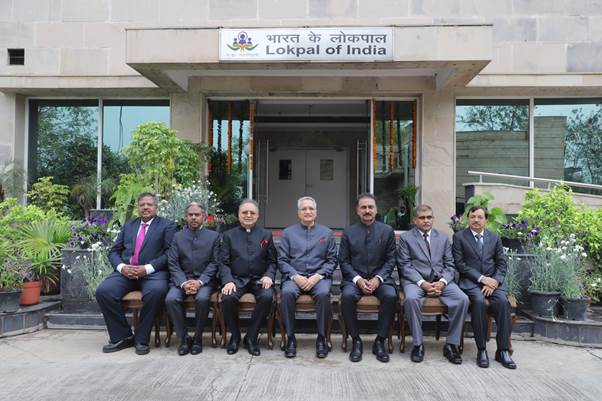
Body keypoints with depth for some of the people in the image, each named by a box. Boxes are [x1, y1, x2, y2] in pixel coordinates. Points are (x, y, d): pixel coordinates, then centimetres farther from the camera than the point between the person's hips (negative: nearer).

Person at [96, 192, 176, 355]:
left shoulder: (167, 225, 9)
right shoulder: (128, 225, 23)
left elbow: (169, 253, -3)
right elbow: (114, 251, 17)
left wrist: (147, 268, -16)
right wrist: (121, 267, -5)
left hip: (153, 272, -4)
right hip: (125, 271, 4)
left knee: (156, 291, -35)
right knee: (103, 291, -22)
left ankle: (141, 339, -15)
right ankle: (122, 337, -5)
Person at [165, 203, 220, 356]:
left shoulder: (213, 236, 9)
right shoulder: (177, 236, 12)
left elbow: (214, 263, 1)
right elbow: (173, 263, 4)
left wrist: (199, 282, -14)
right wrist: (183, 283, -13)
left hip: (204, 280, -2)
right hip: (181, 279, 2)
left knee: (202, 299, -32)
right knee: (170, 299, -27)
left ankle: (197, 338, -10)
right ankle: (184, 338, -10)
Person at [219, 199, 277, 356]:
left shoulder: (266, 235, 12)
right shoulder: (229, 235, 11)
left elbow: (272, 261, 10)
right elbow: (224, 262, 4)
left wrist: (268, 276, -10)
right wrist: (228, 281, -13)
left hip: (259, 279, 0)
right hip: (236, 279, 0)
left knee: (267, 297, -32)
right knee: (227, 298, -31)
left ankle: (251, 337, -10)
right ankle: (235, 336, -3)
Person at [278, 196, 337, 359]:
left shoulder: (326, 233, 12)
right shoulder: (288, 232, 13)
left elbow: (332, 261, 7)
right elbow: (282, 260, 6)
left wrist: (317, 276, -9)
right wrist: (295, 276, -11)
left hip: (319, 277, 0)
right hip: (294, 276, 0)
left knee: (323, 293, -33)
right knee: (287, 293, -32)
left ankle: (321, 338, -18)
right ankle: (290, 338, -19)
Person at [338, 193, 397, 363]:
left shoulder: (387, 231, 6)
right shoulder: (348, 232, 6)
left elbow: (391, 260, 4)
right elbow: (344, 261, 3)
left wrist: (378, 278, -12)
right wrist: (358, 279, -12)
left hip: (380, 278, 0)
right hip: (355, 278, 0)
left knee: (390, 296, -30)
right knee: (347, 296, -31)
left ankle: (380, 341, -12)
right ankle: (356, 341, -13)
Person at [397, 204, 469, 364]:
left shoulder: (443, 238, 17)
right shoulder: (405, 238, 7)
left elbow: (449, 264, 11)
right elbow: (405, 265, -2)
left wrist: (442, 282, -9)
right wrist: (422, 283, -16)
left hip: (440, 280, 3)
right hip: (415, 280, -3)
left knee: (462, 299, -23)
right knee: (411, 299, -35)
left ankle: (451, 345, -9)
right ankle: (418, 344, -18)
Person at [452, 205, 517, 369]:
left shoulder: (495, 237, 15)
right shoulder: (459, 237, 5)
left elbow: (501, 263, 10)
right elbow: (460, 263, -3)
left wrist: (494, 281, -9)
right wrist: (481, 278, -13)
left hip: (493, 280, 3)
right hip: (471, 281, -3)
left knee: (503, 301, -27)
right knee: (479, 301, -32)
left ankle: (503, 350, -18)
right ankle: (481, 350, -21)